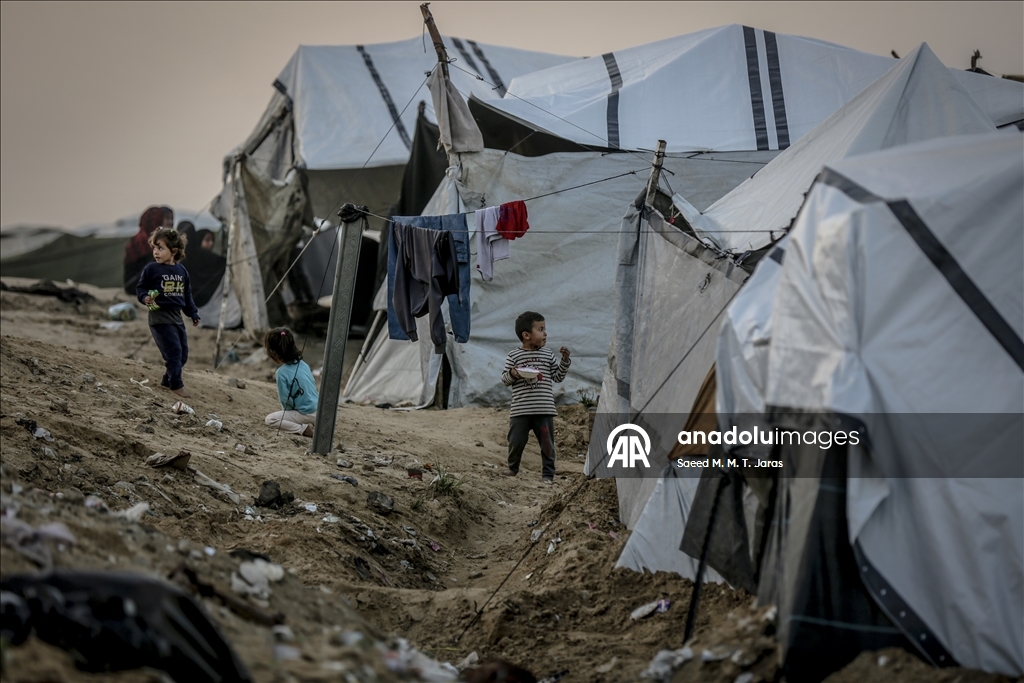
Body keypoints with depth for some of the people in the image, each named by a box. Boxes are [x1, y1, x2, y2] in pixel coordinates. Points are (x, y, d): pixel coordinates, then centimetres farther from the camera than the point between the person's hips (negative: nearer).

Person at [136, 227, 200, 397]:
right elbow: (140, 288, -2)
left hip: (176, 316, 6)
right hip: (160, 315, -6)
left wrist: (193, 313, 18)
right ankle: (176, 384, -2)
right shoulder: (151, 269, -7)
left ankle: (167, 380, 26)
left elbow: (187, 294, 17)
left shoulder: (181, 271, 8)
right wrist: (145, 298, -22)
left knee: (183, 354, 11)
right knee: (174, 351, -11)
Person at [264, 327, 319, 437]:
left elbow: (286, 401, -16)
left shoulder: (282, 373, -18)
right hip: (318, 409, 8)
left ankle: (304, 429, -11)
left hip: (308, 414, -8)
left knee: (270, 419, -5)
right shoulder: (303, 364, 4)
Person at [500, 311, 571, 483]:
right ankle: (513, 467, 28)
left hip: (544, 409, 2)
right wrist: (512, 374, -18)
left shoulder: (547, 355, 8)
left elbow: (558, 377, 12)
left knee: (547, 443, 3)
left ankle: (548, 473, 14)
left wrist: (564, 360, 1)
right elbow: (504, 380, 3)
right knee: (516, 441, 5)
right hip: (520, 410, -2)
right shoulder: (513, 356, 1)